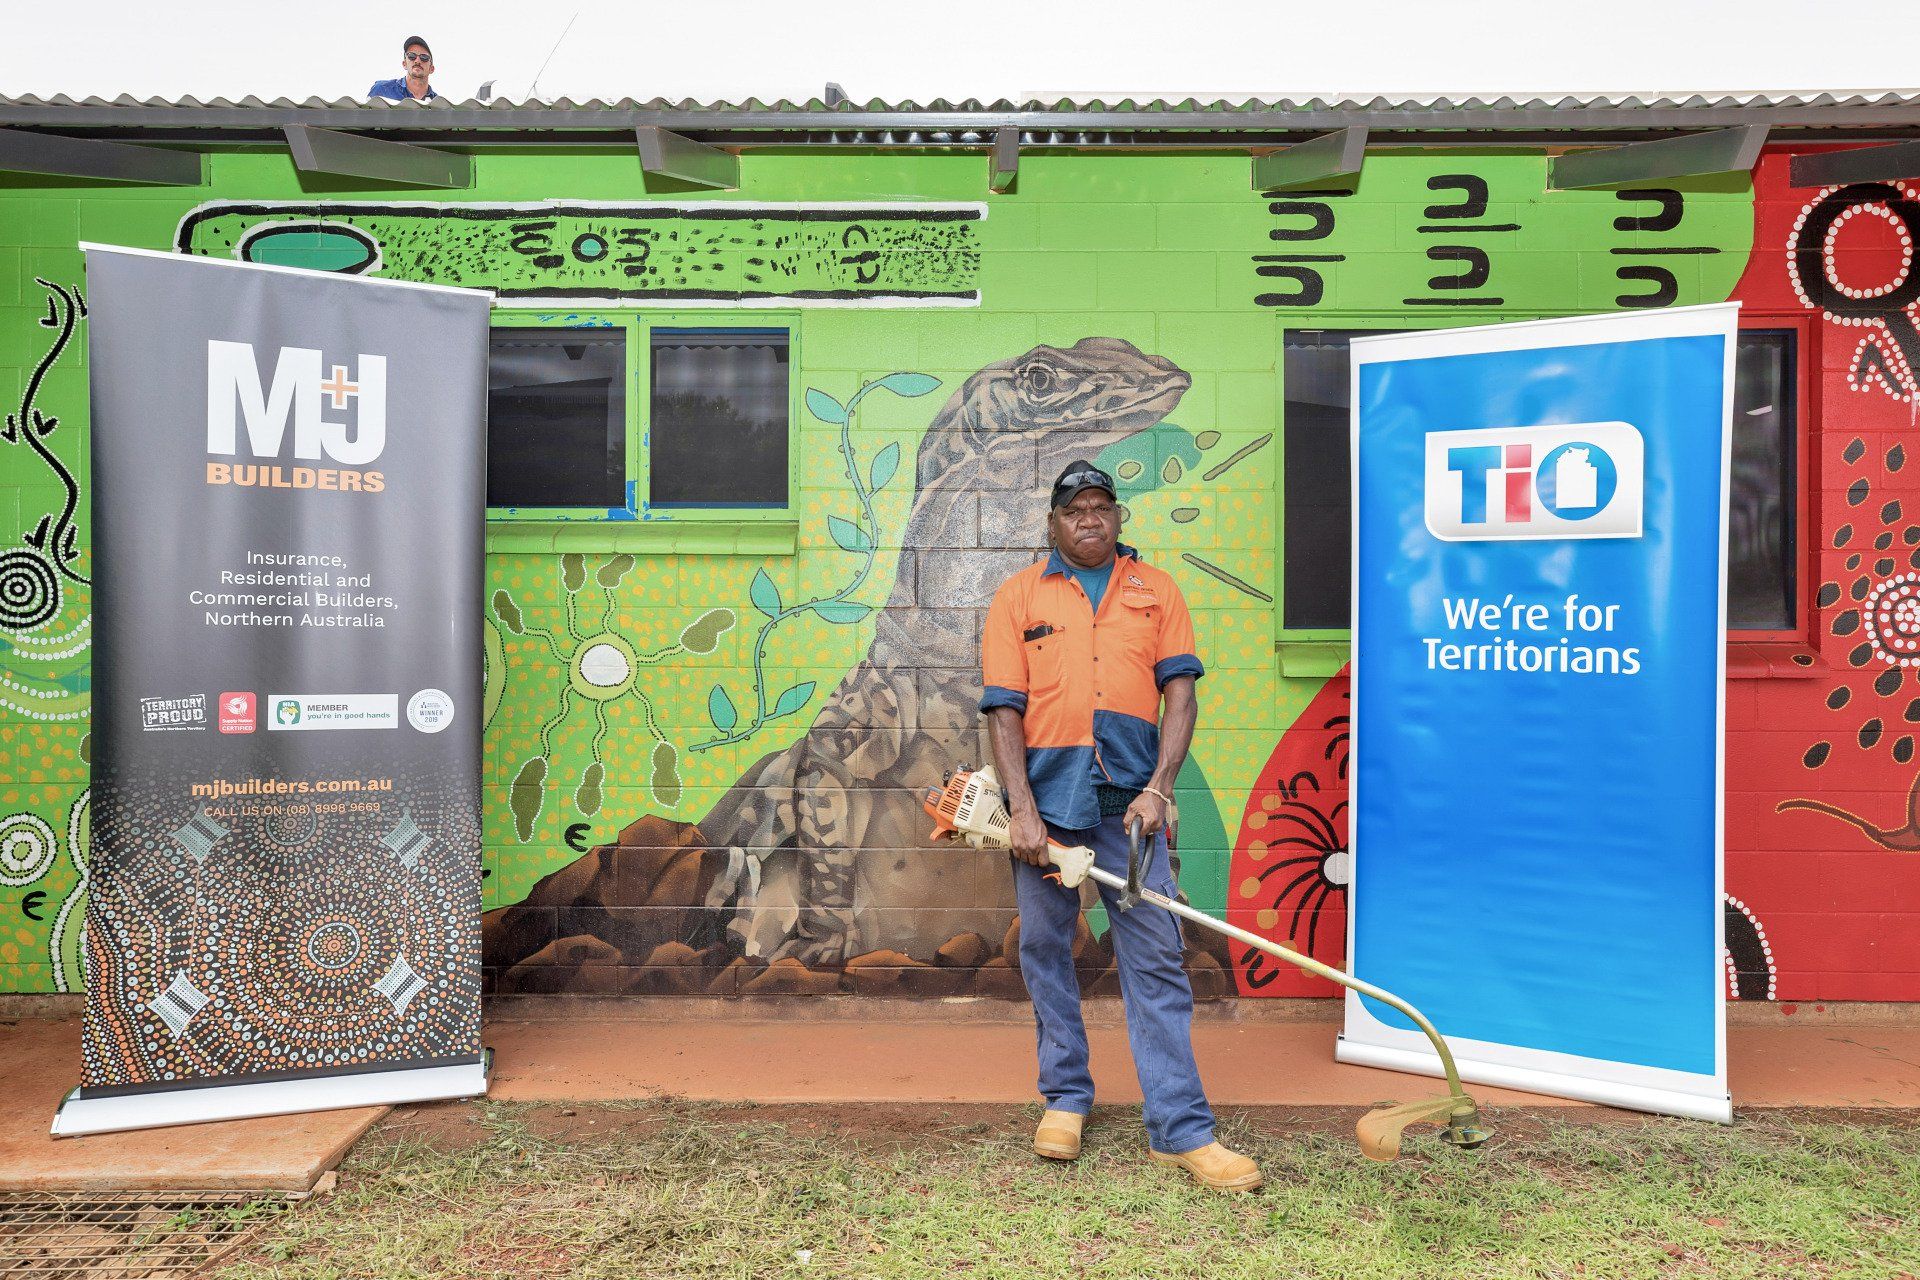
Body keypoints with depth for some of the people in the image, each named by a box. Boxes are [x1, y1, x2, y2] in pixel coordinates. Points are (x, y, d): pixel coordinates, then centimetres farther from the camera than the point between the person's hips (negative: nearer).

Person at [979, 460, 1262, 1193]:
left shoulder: (1155, 591, 12)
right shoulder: (1019, 596, 8)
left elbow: (1179, 694, 5)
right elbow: (1003, 711, 1)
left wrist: (1158, 789, -8)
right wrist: (1021, 809, -9)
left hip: (1129, 800, 0)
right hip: (1044, 801, 0)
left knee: (1155, 957, -2)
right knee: (1045, 952, 9)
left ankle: (1180, 1129, 3)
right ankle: (1065, 1098, 26)